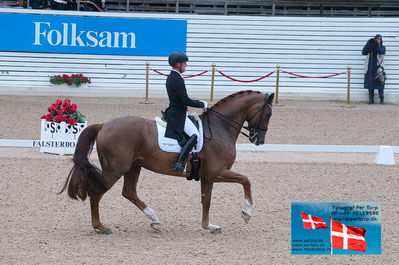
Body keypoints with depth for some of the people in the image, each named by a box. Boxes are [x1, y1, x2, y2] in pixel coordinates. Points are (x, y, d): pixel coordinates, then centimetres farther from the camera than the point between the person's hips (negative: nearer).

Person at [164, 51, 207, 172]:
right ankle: (179, 162, -29)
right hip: (178, 115, -11)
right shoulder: (178, 79, -18)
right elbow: (186, 101, -21)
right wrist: (202, 104, -9)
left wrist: (199, 103, 17)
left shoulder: (171, 77, 13)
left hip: (173, 111, 11)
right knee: (194, 135, -22)